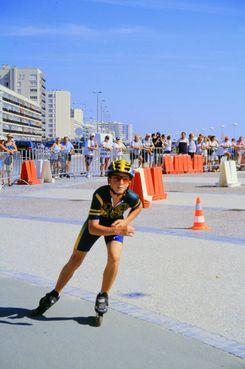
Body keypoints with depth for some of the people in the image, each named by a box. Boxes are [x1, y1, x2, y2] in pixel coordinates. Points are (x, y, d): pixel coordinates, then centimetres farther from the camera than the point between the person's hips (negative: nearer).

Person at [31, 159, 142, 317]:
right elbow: (93, 228, -37)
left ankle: (103, 296, 1)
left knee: (114, 258, -24)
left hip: (115, 223, 1)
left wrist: (125, 222, -17)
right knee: (74, 262, 5)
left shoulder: (131, 197, -30)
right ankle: (55, 294, 28)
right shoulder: (100, 194, -38)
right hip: (96, 223, -1)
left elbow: (139, 207, -2)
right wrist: (117, 230, -48)